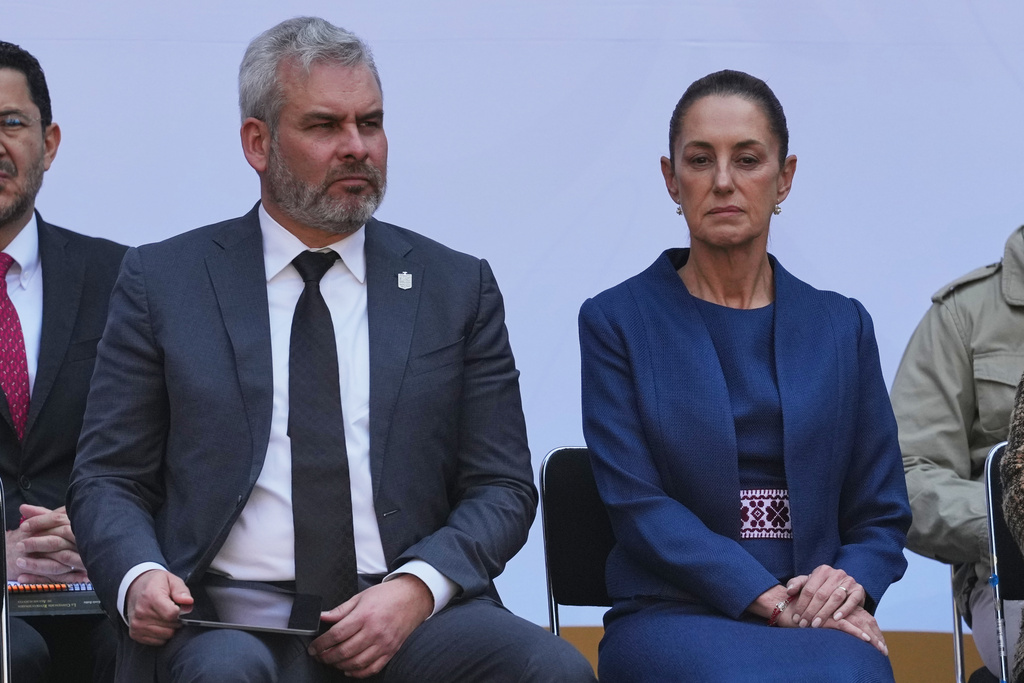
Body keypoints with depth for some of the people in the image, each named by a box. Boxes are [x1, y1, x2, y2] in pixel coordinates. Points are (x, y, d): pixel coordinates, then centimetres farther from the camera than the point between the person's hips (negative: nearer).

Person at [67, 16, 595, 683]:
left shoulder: (457, 288, 13)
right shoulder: (164, 281, 10)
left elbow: (502, 488, 10)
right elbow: (108, 479, 9)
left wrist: (417, 588, -11)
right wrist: (139, 576, -13)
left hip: (408, 616, 2)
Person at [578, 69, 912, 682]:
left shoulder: (841, 326, 16)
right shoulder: (616, 322, 7)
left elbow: (881, 515, 16)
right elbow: (637, 503, -3)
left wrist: (850, 581, -8)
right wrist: (771, 599, -14)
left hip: (818, 624, 2)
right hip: (672, 616, -2)